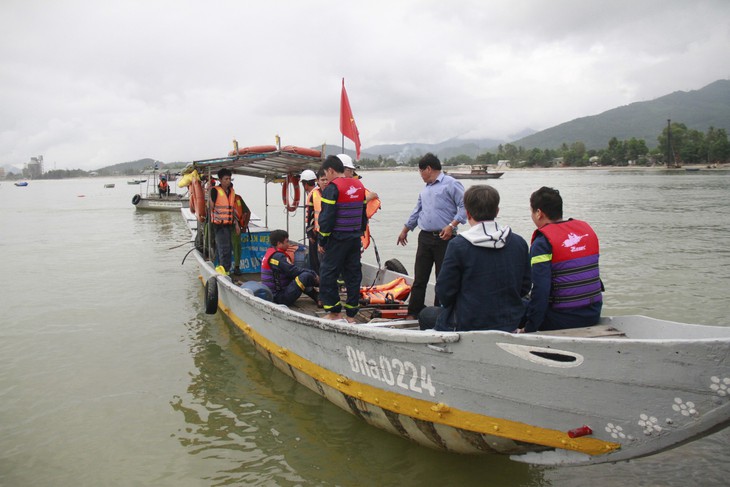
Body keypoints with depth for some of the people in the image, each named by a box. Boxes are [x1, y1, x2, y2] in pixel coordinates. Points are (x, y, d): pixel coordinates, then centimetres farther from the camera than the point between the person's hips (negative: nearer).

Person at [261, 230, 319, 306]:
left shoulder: (269, 253, 14)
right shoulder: (278, 256, -17)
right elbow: (294, 271, -19)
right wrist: (314, 275, -7)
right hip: (280, 298, -11)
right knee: (306, 276, -19)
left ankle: (317, 297, 11)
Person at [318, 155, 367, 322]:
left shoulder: (332, 188, -12)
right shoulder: (359, 186, 11)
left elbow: (326, 217, -14)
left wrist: (322, 240, -6)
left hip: (337, 239, -7)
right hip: (355, 239, 7)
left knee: (328, 275, 4)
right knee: (353, 275, 10)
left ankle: (334, 311, 7)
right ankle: (351, 314, 14)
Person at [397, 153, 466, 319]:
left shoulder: (451, 184, -5)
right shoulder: (425, 189, 19)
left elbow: (464, 206, -12)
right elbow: (417, 211, 30)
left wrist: (452, 225, -20)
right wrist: (405, 230, 35)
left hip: (444, 238, -7)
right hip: (425, 237, 7)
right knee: (419, 278, 5)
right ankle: (413, 313, 10)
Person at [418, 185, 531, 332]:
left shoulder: (458, 245, -18)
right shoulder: (519, 242, -4)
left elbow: (444, 293, -12)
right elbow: (525, 288, 4)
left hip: (467, 325, -5)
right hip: (511, 324, 5)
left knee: (426, 314, 23)